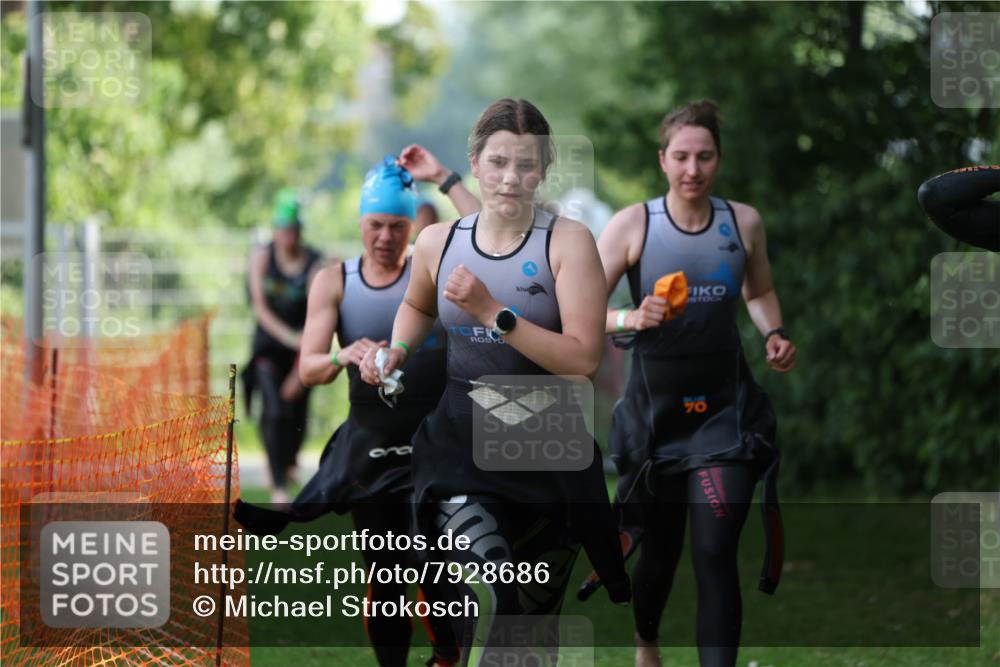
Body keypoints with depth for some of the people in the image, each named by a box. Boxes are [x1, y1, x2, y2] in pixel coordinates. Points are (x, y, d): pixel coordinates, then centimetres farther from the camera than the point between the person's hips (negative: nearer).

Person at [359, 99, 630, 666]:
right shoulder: (439, 242, 3)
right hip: (463, 439, 0)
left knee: (537, 616, 14)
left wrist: (492, 313, -20)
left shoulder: (568, 242, -7)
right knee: (490, 598, -28)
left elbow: (584, 359, -16)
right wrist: (396, 353, 9)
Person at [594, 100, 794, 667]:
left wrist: (775, 334, 0)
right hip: (656, 408, 0)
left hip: (726, 409, 0)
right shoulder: (632, 225, -7)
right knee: (661, 547, 16)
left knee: (715, 554, -12)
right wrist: (633, 319, -26)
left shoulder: (744, 222, 1)